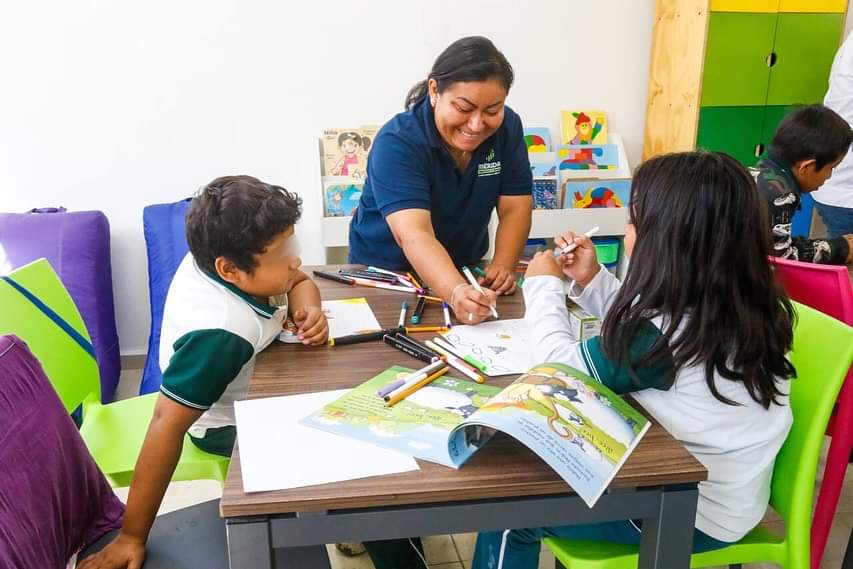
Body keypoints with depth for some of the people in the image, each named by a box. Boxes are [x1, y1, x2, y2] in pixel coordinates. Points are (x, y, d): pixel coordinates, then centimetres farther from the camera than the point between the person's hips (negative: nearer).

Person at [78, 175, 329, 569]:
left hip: (251, 392, 8)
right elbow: (167, 424, -39)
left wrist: (309, 311, -24)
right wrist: (132, 536, -34)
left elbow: (300, 282, -1)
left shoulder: (222, 253, -18)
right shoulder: (218, 332, -40)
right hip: (230, 423, -8)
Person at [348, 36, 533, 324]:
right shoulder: (397, 142, -25)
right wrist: (457, 292, -52)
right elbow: (413, 235, -36)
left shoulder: (507, 127, -9)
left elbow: (515, 208, -8)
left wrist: (502, 265, -26)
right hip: (385, 271, -3)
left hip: (462, 268, 3)